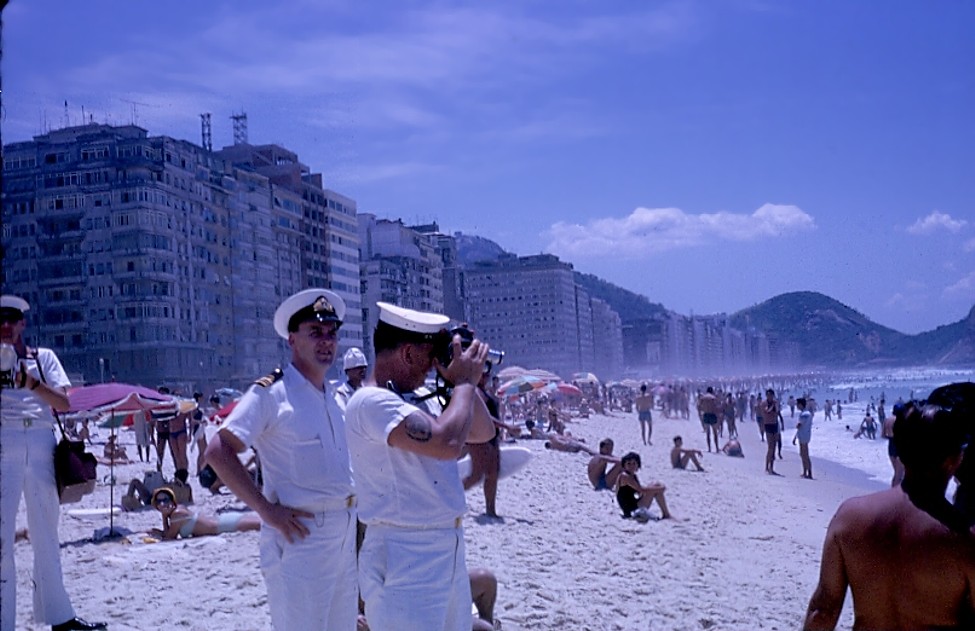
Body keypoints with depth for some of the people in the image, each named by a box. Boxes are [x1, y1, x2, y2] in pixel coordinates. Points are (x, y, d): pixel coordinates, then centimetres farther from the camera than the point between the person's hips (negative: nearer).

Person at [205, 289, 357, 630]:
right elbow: (218, 452, -17)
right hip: (300, 537, -7)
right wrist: (267, 510, -19)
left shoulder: (335, 397, 13)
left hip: (344, 537, 8)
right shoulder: (271, 392, -10)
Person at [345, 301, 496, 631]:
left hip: (449, 551, 9)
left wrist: (465, 382, 7)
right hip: (405, 559, -9)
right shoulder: (370, 402, -17)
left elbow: (483, 432, 20)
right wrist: (464, 382, -14)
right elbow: (446, 443, -29)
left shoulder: (416, 400, 12)